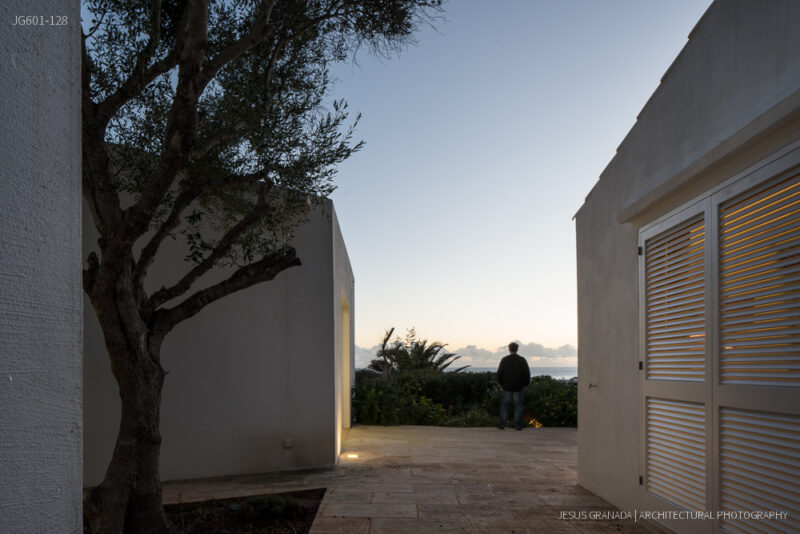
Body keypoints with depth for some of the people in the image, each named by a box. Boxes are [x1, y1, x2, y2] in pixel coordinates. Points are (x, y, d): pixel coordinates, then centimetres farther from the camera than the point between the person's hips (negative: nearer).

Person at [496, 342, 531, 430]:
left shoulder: (504, 360, -3)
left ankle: (502, 424, 4)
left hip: (507, 387, 0)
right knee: (518, 406, 5)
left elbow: (499, 373, -1)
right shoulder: (522, 360, -2)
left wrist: (500, 383, 14)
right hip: (518, 387, 0)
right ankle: (518, 425, 2)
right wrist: (525, 383, 13)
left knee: (504, 405, 6)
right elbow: (527, 373, 0)